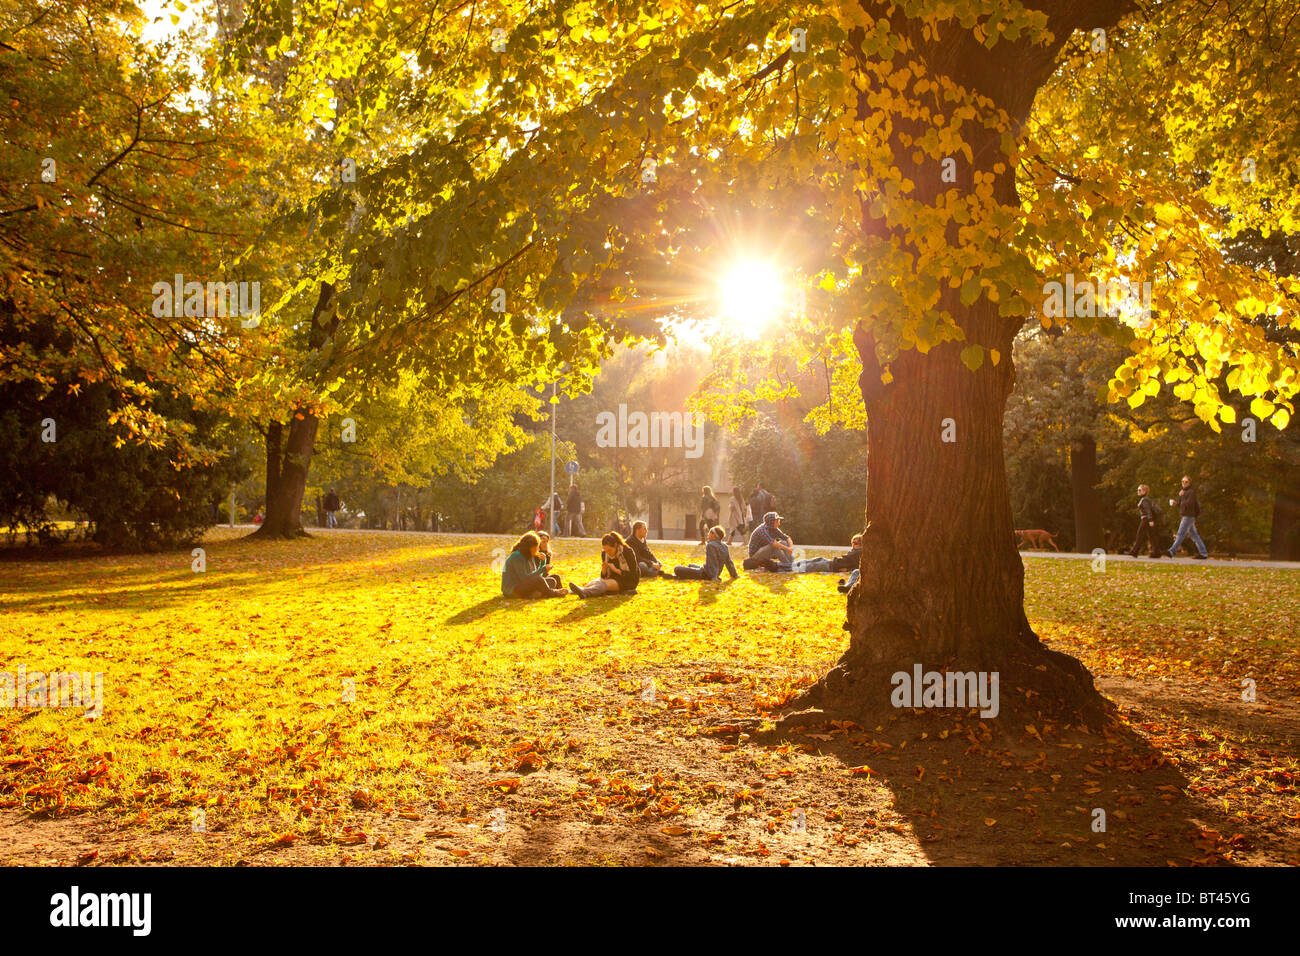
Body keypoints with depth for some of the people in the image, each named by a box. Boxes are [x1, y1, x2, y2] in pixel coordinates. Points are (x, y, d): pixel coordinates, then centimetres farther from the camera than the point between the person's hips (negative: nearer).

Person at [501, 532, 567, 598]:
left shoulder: (530, 557, 8)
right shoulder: (516, 557, -20)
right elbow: (524, 579, -26)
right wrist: (543, 569, -21)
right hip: (512, 591, -10)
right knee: (538, 580, -27)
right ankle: (552, 593, -3)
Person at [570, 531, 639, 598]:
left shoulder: (627, 551, -16)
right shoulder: (604, 553, 0)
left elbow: (632, 575, -17)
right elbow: (604, 576, 3)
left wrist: (616, 570, -25)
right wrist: (604, 569, -19)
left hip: (628, 581, -6)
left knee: (606, 584, -34)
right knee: (596, 582, -25)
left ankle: (584, 592, -61)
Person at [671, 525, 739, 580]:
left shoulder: (710, 545, -19)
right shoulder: (725, 547, 5)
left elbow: (712, 564, -25)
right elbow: (729, 563, 11)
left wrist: (714, 577, -26)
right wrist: (734, 576, 21)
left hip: (706, 575, -10)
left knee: (677, 569, -15)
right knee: (690, 565, 36)